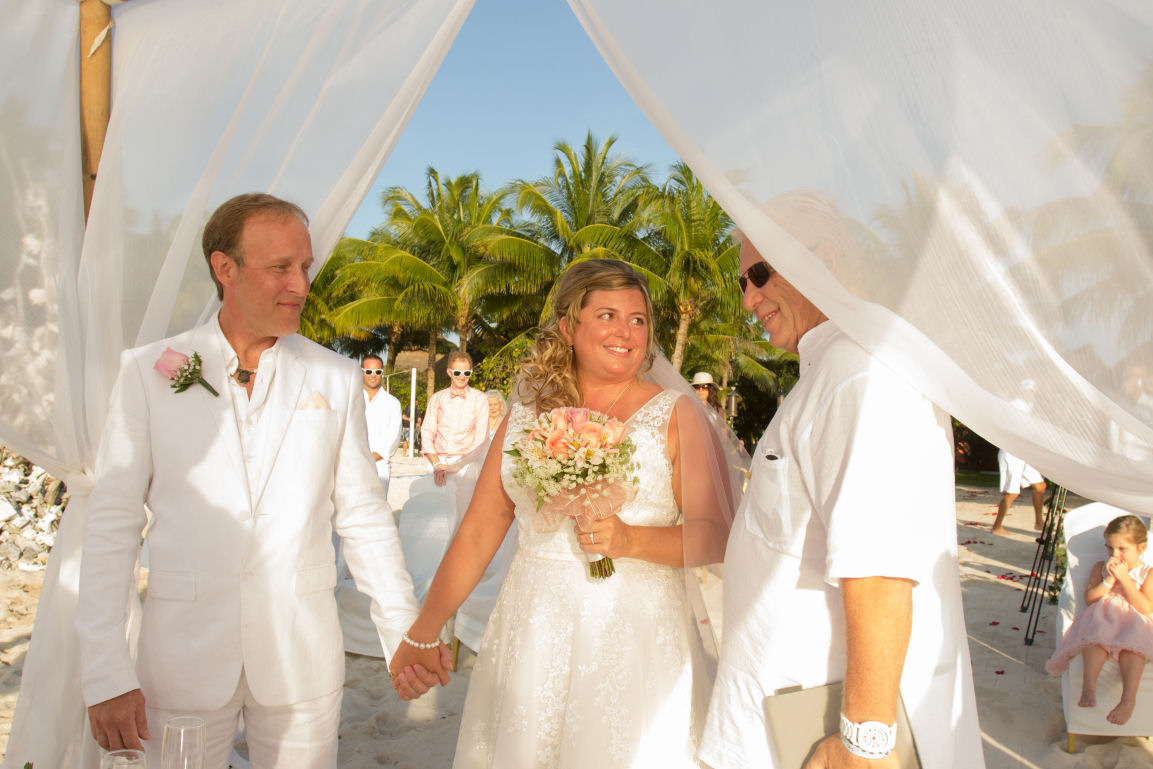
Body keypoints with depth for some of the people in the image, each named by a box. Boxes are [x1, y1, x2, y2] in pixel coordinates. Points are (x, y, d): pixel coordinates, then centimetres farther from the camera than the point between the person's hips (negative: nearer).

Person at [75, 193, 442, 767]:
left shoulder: (336, 378, 0)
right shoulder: (148, 370, -3)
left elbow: (362, 514, 3)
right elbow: (114, 521, -3)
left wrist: (404, 632, 0)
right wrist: (106, 672, -7)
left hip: (302, 656, 1)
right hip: (183, 657, -1)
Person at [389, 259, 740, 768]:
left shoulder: (676, 415, -1)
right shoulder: (525, 416, 6)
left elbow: (716, 536, -7)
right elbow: (477, 533, 6)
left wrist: (632, 540, -24)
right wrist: (419, 636, 5)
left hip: (637, 641, -2)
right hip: (532, 635, 3)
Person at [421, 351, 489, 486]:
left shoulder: (480, 399, 8)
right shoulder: (436, 398, 15)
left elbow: (481, 437, 1)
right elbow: (427, 432, 9)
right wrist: (436, 463, -7)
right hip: (439, 459, 2)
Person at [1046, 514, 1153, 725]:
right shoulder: (1101, 567, 18)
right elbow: (1089, 599, 7)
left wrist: (1124, 578, -7)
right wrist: (1109, 580, -5)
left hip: (1133, 622, -1)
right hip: (1102, 619, 1)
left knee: (1133, 644, -36)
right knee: (1096, 637, -34)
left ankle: (1128, 699, -46)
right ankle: (1089, 687, -48)